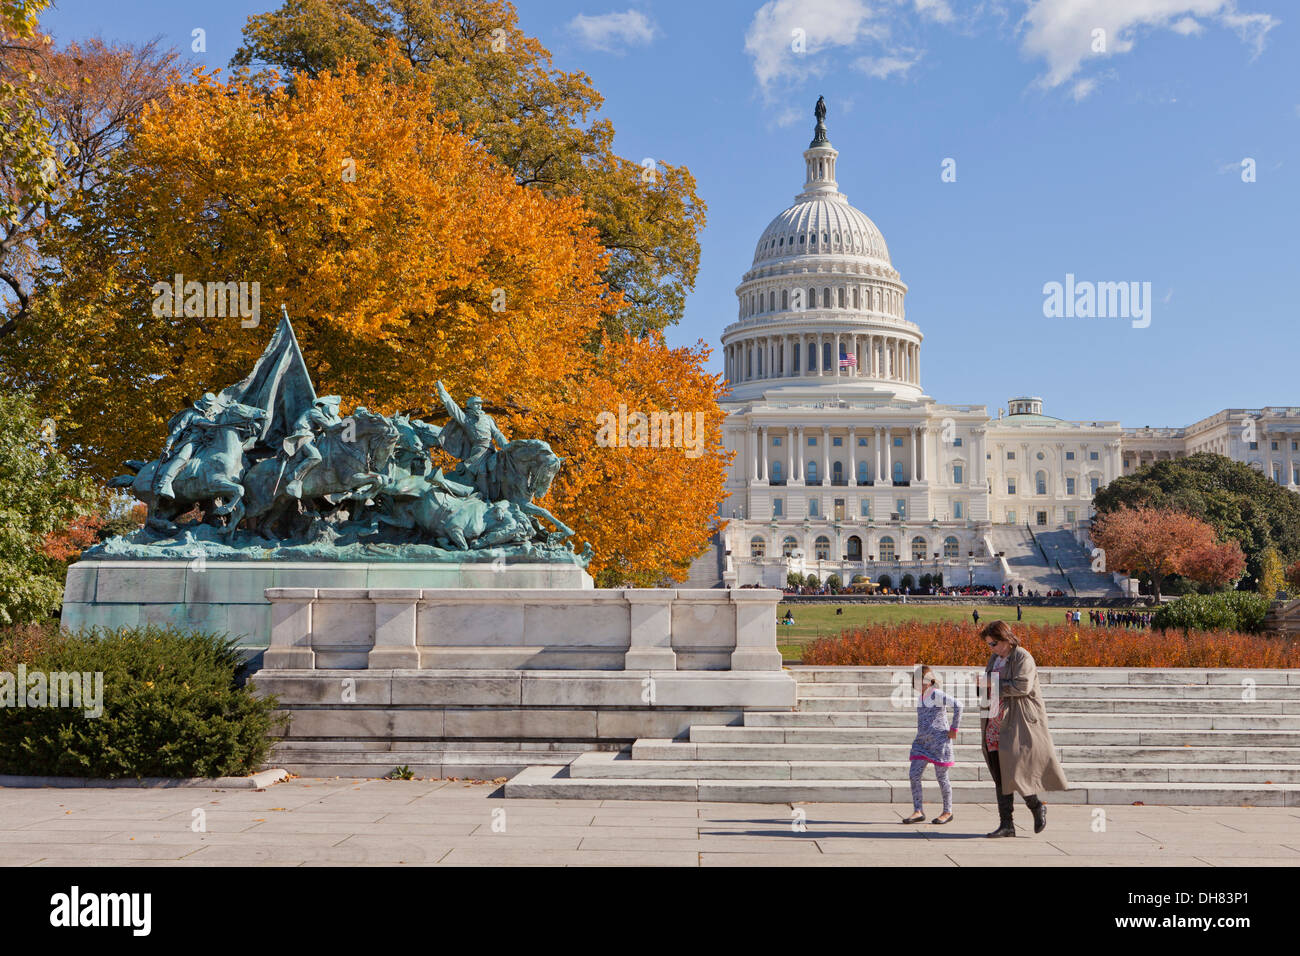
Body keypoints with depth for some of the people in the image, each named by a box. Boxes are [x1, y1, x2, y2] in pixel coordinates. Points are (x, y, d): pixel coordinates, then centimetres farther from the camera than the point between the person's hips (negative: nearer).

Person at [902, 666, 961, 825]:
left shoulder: (937, 695, -12)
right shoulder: (920, 697, 14)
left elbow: (957, 705, -22)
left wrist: (954, 728, -18)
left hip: (939, 741, -8)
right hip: (922, 741, 8)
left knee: (942, 777, 2)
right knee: (914, 775, -1)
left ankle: (948, 812, 16)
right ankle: (918, 812, 2)